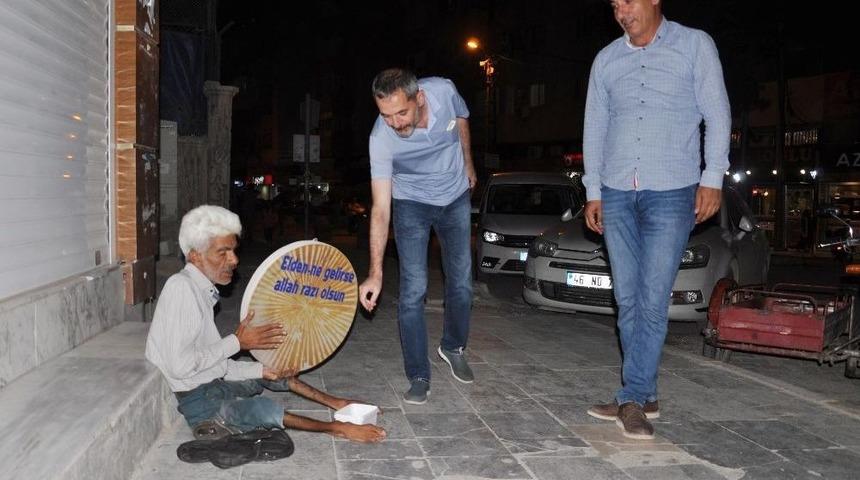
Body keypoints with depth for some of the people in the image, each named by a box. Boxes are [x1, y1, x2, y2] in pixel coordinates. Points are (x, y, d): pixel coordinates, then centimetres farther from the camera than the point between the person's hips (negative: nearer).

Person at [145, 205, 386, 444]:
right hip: (190, 402, -10)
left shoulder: (201, 289, 10)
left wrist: (263, 370, -2)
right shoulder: (181, 287, -19)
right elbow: (180, 366, -26)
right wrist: (237, 342, -18)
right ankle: (335, 428, -10)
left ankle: (332, 403, 19)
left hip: (209, 386, 10)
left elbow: (217, 364, 9)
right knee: (263, 408, -26)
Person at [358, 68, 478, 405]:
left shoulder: (443, 91, -27)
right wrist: (375, 273, -39)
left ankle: (453, 347, 34)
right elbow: (380, 209, -32)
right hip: (411, 203, -3)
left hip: (456, 196, 3)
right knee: (413, 290, -10)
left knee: (461, 282, 9)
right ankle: (418, 377, 2)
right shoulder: (381, 139, -32)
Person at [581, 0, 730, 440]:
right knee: (628, 299, 5)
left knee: (652, 301, -7)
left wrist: (712, 179, -6)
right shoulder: (606, 60, 13)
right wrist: (593, 192, 11)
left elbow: (717, 115, 2)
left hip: (671, 193, -4)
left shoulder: (694, 45, 4)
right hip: (616, 193, 4)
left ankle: (633, 398, 1)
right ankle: (644, 397, 14)